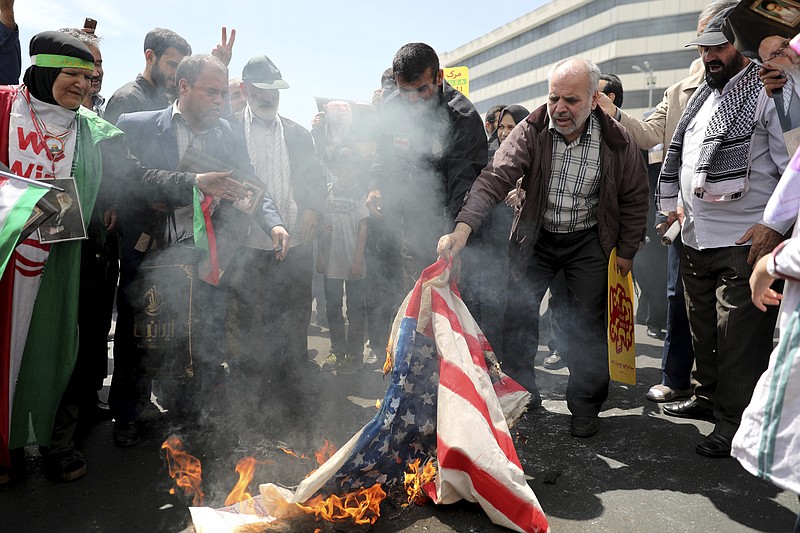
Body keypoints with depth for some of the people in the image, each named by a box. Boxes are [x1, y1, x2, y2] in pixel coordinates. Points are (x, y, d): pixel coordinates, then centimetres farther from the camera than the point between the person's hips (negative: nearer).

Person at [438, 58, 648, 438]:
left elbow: (633, 198, -1)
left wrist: (626, 251, 2)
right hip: (535, 236, 1)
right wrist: (463, 227, -42)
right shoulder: (531, 132, -17)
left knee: (588, 326, 2)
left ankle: (585, 406, 22)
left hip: (589, 242, -1)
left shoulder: (617, 142, -14)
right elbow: (495, 178, -28)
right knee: (517, 315, 5)